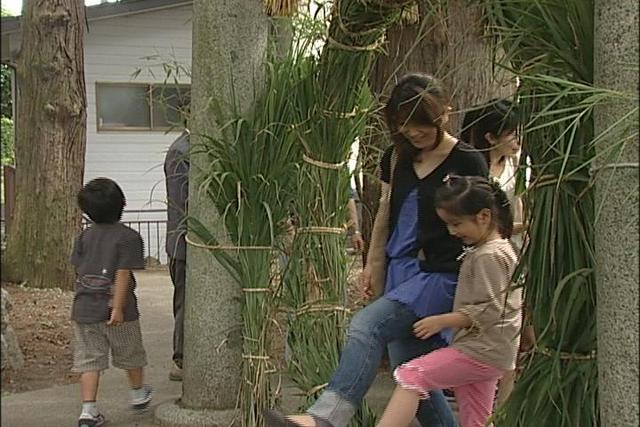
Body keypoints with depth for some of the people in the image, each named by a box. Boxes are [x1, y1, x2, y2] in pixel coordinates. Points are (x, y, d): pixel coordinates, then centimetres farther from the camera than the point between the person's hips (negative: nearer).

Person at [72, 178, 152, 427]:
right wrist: (118, 307, -18)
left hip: (84, 309, 4)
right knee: (131, 354, 18)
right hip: (114, 310, -4)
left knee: (89, 360, 4)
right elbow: (123, 274, -16)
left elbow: (79, 270, 11)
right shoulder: (129, 237, -10)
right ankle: (138, 393, 38)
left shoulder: (84, 237, 6)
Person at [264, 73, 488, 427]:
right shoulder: (397, 158, 9)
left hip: (442, 275, -7)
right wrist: (372, 263, 17)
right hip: (400, 270, 7)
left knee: (367, 325, -28)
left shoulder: (467, 163, -8)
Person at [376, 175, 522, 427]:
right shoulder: (498, 248, 17)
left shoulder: (489, 256, -14)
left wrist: (442, 321, -17)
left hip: (481, 352, -10)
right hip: (486, 351, 10)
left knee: (410, 376, -14)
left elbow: (489, 311, -20)